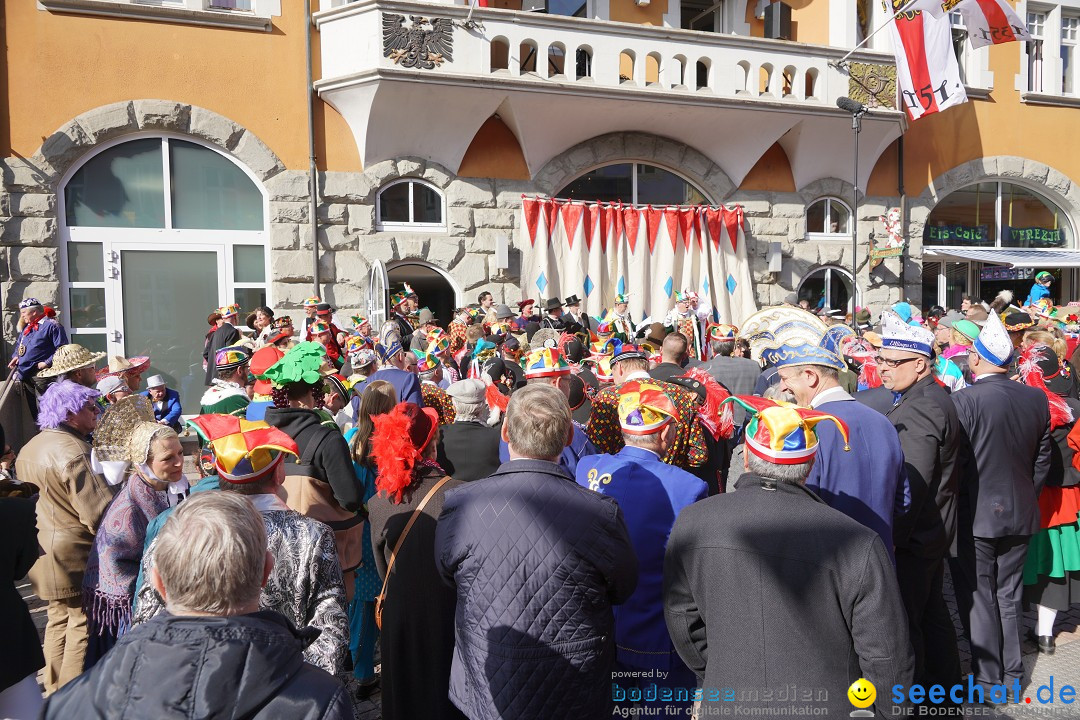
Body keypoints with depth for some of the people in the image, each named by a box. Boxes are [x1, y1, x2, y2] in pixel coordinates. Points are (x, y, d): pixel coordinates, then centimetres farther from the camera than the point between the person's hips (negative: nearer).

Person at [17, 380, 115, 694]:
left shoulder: (29, 448, 10)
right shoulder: (73, 452, -21)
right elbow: (98, 515, -25)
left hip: (44, 552, 10)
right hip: (74, 555, -10)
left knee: (59, 620, 20)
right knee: (82, 624, 0)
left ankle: (55, 692, 31)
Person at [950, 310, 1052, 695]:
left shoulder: (965, 400, -19)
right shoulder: (1036, 398, 0)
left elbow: (954, 463, -15)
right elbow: (1043, 459, 8)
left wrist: (949, 512, -3)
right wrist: (1027, 497, 19)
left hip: (975, 517, -5)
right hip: (1020, 515, 6)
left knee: (979, 599, 6)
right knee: (1009, 595, 18)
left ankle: (989, 678, 14)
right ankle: (1013, 672, 27)